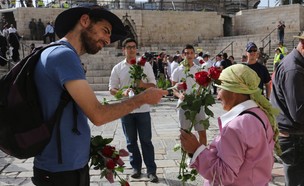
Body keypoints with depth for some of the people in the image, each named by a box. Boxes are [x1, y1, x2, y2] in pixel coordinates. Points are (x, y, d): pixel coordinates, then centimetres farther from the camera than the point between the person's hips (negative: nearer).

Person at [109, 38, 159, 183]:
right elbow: (112, 89, 3)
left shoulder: (145, 65, 2)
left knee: (146, 141, 3)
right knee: (131, 141, 11)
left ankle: (151, 170, 10)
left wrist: (143, 84, -18)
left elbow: (153, 85, 4)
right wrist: (123, 92, -18)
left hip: (143, 109, -1)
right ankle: (136, 167, 26)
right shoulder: (117, 68, 3)